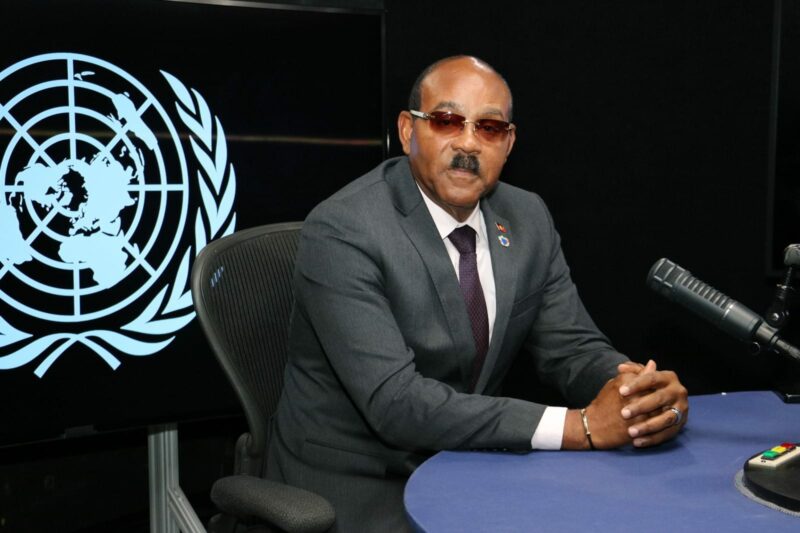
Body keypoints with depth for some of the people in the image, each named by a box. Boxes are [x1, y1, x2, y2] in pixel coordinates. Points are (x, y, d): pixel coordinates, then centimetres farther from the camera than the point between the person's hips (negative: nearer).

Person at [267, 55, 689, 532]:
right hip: (358, 488, -5)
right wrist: (580, 426, -29)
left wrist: (643, 392, -21)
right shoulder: (341, 232, -20)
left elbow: (573, 348, 2)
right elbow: (395, 402, -27)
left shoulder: (528, 219, 0)